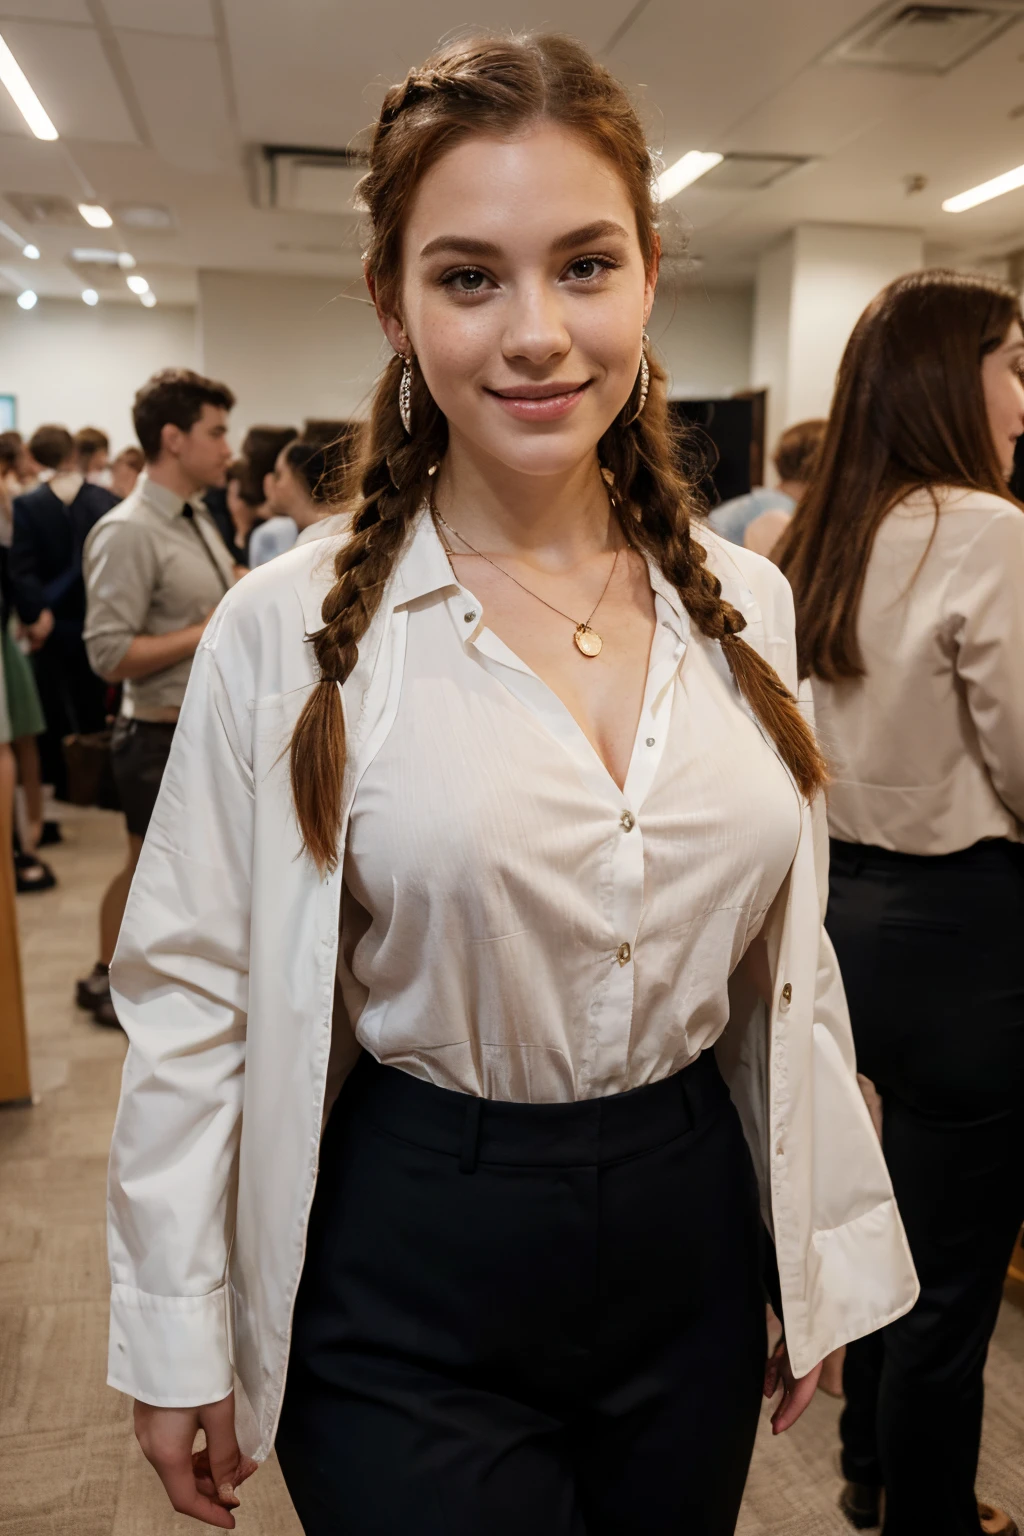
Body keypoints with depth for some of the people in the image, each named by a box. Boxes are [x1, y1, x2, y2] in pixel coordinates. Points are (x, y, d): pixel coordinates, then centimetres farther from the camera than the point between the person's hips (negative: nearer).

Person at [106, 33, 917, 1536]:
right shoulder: (291, 630, -15)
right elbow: (195, 1000, -9)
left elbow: (786, 958, 4)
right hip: (406, 1297, -3)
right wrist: (177, 1344, -3)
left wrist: (823, 1257, 10)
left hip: (692, 1246, 5)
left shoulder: (744, 603, -4)